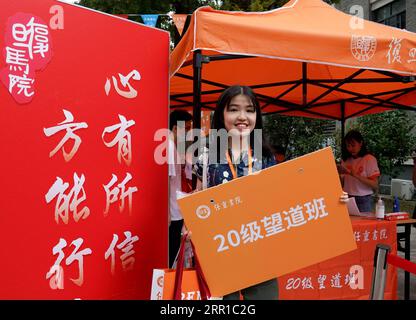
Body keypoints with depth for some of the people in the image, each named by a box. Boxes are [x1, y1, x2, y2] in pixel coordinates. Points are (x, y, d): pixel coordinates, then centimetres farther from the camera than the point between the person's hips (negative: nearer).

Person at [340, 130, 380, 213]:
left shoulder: (370, 159, -5)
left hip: (363, 200, -3)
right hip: (348, 199, 3)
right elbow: (342, 184, 10)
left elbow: (375, 185, -12)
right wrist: (340, 174, -9)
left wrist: (356, 175, -21)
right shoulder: (345, 160, 8)